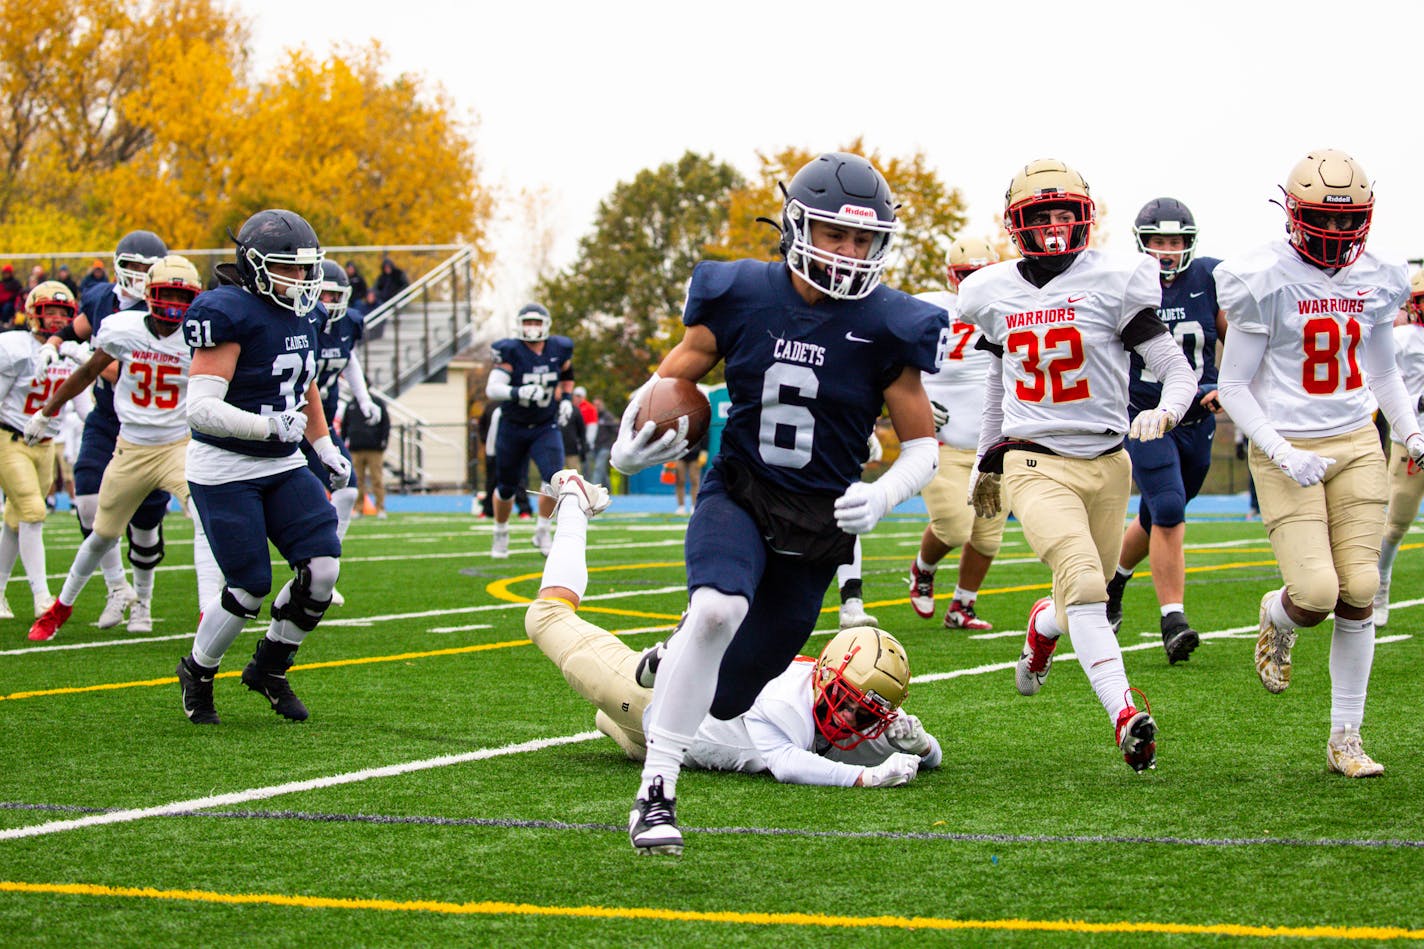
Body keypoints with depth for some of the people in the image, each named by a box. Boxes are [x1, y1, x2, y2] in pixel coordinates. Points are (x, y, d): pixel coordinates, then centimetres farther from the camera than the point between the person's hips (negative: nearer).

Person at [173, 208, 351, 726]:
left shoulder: (300, 315, 7)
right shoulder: (229, 314, -19)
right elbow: (201, 408, -26)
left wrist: (325, 446, 19)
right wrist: (269, 426, -36)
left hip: (282, 466, 7)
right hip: (225, 472, -7)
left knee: (322, 567, -7)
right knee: (249, 588, -7)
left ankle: (269, 668, 15)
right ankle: (197, 672, 22)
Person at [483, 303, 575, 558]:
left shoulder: (559, 349, -4)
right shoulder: (511, 352, -17)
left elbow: (567, 376, 19)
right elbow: (492, 389, -27)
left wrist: (566, 400, 4)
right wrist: (519, 392, -43)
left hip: (545, 429, 2)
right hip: (513, 429, -2)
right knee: (506, 487, 11)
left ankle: (542, 533, -3)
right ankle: (501, 534, 36)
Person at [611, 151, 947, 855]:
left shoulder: (885, 327, -9)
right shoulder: (742, 297, -7)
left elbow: (923, 446, -1)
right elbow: (669, 382, 4)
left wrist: (883, 496, -21)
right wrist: (630, 444, -17)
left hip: (821, 523, 1)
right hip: (737, 497, -1)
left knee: (726, 698, 5)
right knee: (716, 608, -34)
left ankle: (672, 667, 44)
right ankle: (656, 791, -25)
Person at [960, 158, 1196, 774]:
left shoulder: (1114, 283, -3)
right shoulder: (996, 294, 7)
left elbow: (1178, 370, -5)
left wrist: (1166, 411, -26)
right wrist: (987, 462, 29)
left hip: (1106, 464, 1)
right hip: (1035, 465, -1)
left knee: (1085, 599, 12)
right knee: (1082, 579, -25)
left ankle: (1042, 628, 50)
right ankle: (1126, 717, -30)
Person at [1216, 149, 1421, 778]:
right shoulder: (1267, 282, -11)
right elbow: (1234, 388, -7)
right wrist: (1283, 454, -18)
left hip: (1356, 445, 5)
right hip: (1287, 450, -4)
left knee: (1359, 591, -3)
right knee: (1316, 594, -15)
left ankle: (1345, 737, 8)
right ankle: (1276, 618, 24)